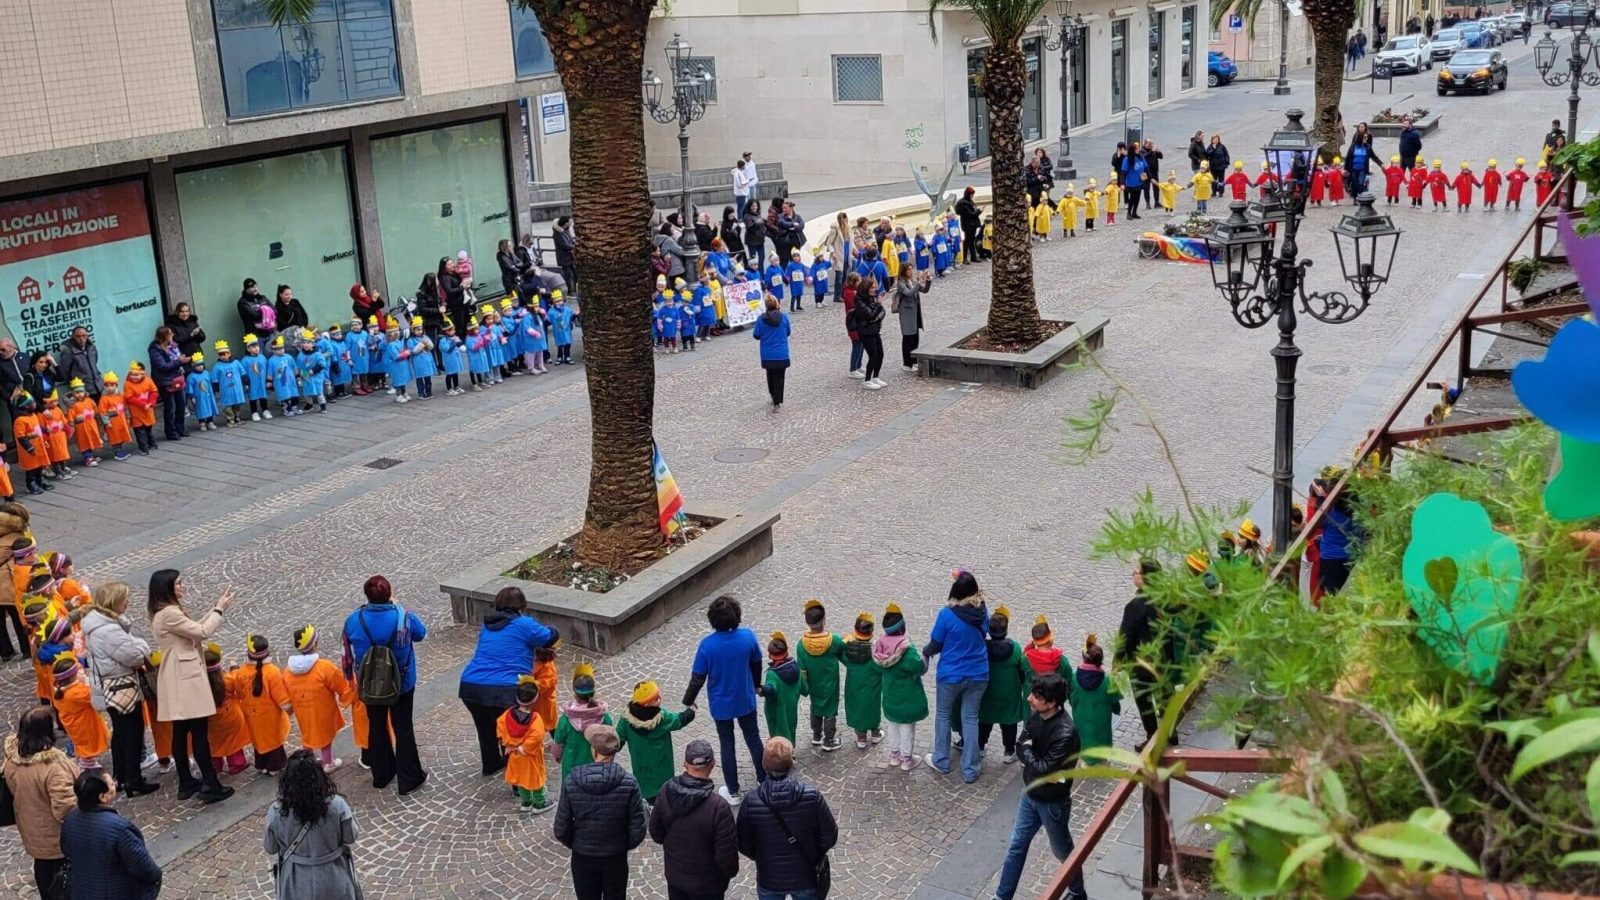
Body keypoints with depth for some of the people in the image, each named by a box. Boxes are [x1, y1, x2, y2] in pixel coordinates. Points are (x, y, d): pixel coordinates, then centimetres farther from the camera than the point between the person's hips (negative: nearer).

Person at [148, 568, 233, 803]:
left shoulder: (165, 612, 14)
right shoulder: (169, 613, -17)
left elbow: (194, 628, 16)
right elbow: (202, 632, -16)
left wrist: (216, 608, 11)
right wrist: (219, 609, -4)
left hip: (179, 680, 10)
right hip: (185, 680, -10)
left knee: (181, 732, 13)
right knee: (199, 732, -8)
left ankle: (186, 783, 19)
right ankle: (210, 785, -6)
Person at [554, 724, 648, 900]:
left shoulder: (571, 781, -17)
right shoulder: (628, 783, -18)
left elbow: (561, 828, -11)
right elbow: (638, 829, -14)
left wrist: (574, 844, 9)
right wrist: (624, 845, 6)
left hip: (582, 857, 1)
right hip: (616, 857, 0)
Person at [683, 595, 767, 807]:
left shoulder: (707, 644, -25)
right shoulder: (748, 637, -18)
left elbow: (698, 678, -16)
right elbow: (757, 665, -1)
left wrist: (688, 701, 0)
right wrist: (755, 685, 19)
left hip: (721, 704, -2)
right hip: (746, 700, 2)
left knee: (727, 744, 15)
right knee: (753, 738, 22)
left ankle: (733, 792, 26)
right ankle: (764, 780, 37)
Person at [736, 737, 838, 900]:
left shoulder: (751, 803, -22)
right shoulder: (812, 796, -22)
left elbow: (743, 845, -9)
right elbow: (830, 836, -11)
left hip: (769, 879, 0)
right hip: (806, 876, 0)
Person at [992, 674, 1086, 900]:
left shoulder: (1065, 733, -32)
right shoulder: (1036, 717, -7)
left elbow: (1044, 770, -30)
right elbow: (1020, 748, -2)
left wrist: (1027, 751, -14)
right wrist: (1036, 761, -21)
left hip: (1052, 802, -7)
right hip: (1030, 794, 7)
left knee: (1062, 851, 16)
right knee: (1016, 845, 16)